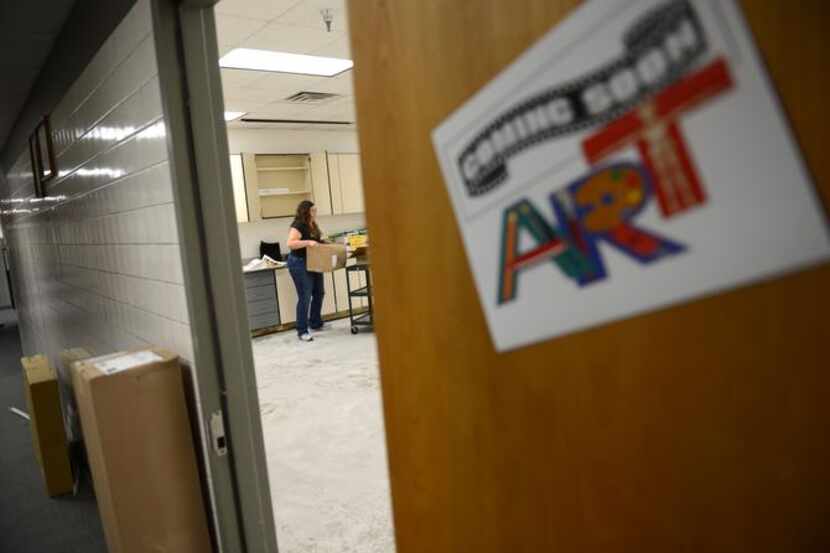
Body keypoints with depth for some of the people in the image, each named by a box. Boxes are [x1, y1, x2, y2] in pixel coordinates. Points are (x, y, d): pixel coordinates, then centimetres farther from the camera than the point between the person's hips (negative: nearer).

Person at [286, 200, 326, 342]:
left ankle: (315, 323, 30)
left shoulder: (313, 225, 11)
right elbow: (290, 243, -27)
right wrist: (307, 242, -34)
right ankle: (302, 331, -1)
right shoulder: (298, 225, -16)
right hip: (300, 264, -9)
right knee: (305, 297, -8)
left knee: (319, 293, 15)